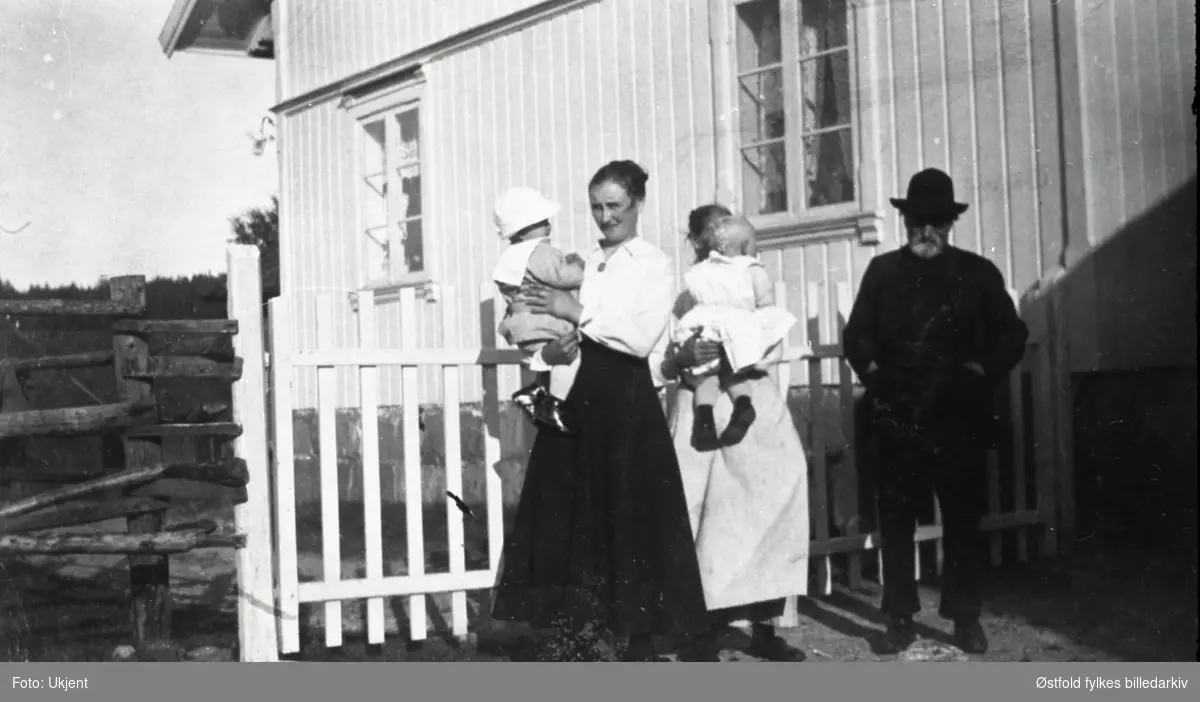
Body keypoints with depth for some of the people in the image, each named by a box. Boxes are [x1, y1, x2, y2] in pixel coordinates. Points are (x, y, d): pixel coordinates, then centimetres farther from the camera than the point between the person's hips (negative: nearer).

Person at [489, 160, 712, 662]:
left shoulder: (655, 265, 0)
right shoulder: (578, 264, 14)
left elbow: (642, 338, -13)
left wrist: (578, 313, -13)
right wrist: (552, 350, -8)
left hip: (627, 400, -5)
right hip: (577, 398, 5)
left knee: (632, 517, -1)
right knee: (570, 515, 4)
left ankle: (640, 638, 10)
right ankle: (574, 631, 13)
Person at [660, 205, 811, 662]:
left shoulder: (756, 285, 9)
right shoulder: (682, 295, 6)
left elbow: (774, 350, 1)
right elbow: (665, 366, 2)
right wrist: (684, 356, -19)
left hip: (755, 408, 2)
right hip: (703, 413, -2)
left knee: (765, 508, 0)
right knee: (708, 517, -4)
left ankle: (763, 628, 9)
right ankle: (704, 633, 1)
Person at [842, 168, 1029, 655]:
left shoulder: (978, 273, 10)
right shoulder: (882, 271, 11)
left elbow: (1011, 335, 7)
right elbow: (856, 336, 9)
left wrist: (978, 372, -6)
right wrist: (875, 373, -5)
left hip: (959, 417, 0)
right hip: (897, 417, 0)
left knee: (963, 519, 4)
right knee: (896, 519, 2)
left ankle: (965, 619, 14)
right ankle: (900, 617, 11)